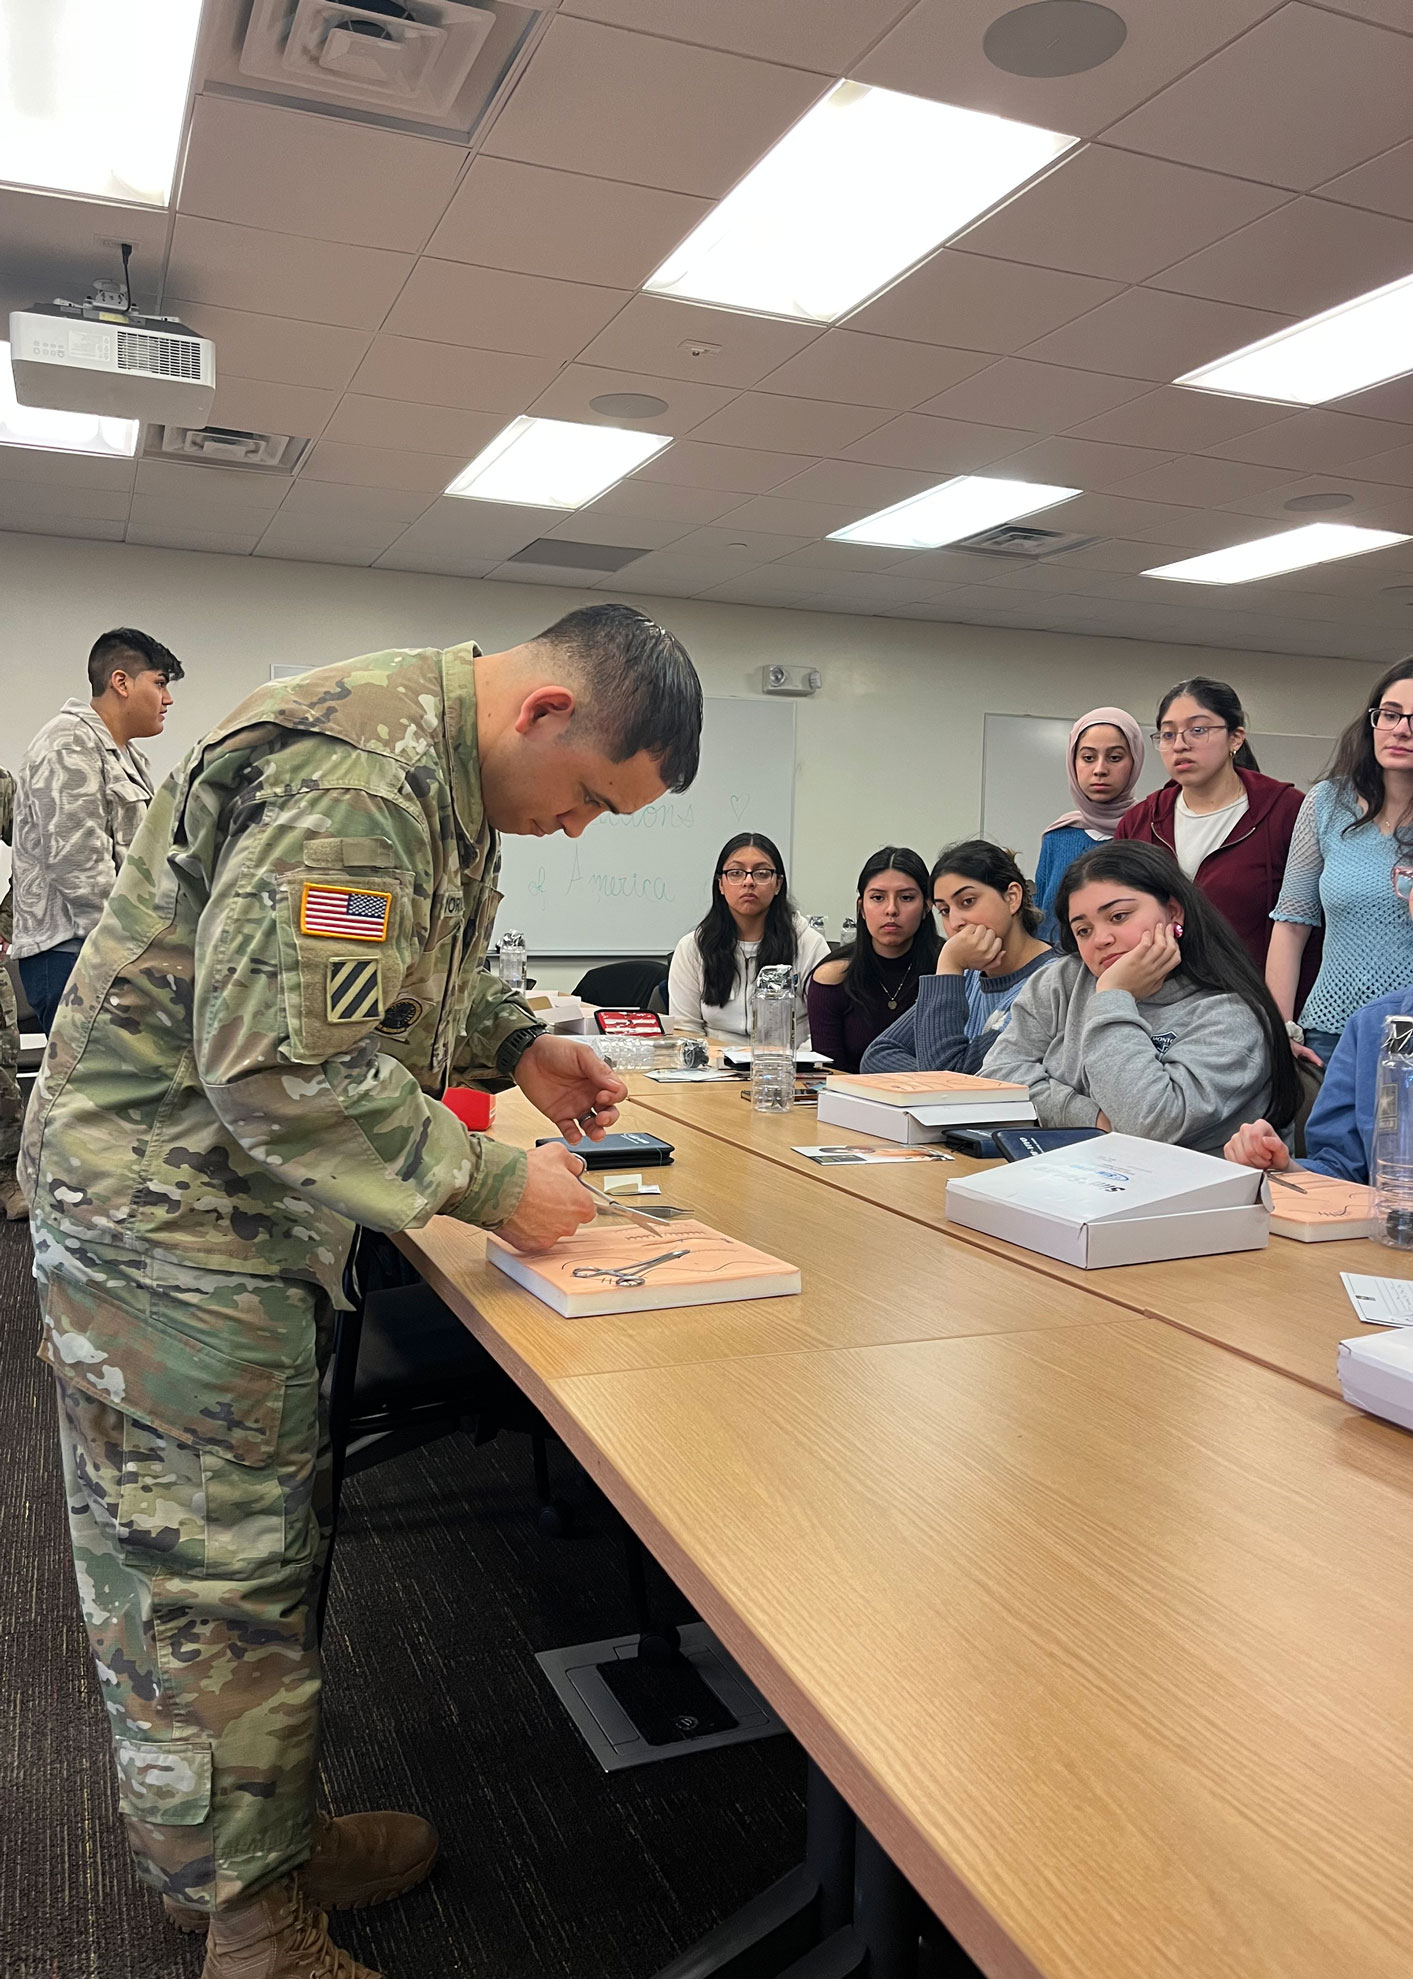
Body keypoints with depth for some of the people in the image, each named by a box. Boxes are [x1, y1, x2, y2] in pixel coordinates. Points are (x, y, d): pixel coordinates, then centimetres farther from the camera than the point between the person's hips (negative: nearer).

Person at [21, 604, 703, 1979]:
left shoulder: (440, 771, 8)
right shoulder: (351, 781, -26)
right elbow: (281, 1065, -30)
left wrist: (519, 1045, 6)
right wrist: (492, 1182, -22)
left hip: (251, 1214, 10)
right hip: (167, 1218, -10)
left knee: (265, 1550, 19)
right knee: (210, 1580, 3)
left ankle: (264, 1845, 37)